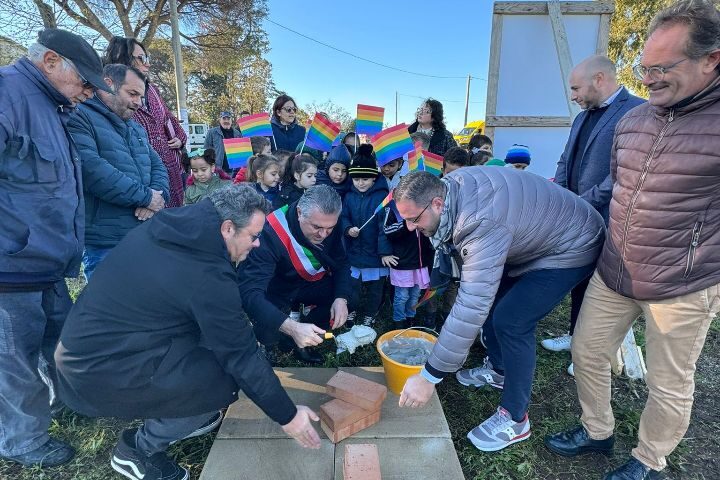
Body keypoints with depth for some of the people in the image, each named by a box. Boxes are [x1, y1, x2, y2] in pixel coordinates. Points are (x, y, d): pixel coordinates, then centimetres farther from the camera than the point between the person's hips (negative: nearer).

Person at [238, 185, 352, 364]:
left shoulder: (328, 224, -18)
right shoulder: (270, 234, -35)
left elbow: (342, 264, -4)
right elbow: (249, 292, -41)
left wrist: (341, 298, -24)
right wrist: (292, 327, -52)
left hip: (307, 284, 5)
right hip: (274, 290, -5)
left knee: (350, 295, -16)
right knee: (267, 334, -30)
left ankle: (305, 338, 3)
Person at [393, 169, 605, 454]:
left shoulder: (483, 224, -40)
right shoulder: (448, 186, -14)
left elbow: (471, 307, -42)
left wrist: (429, 376, -37)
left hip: (570, 249, -9)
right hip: (530, 238, 9)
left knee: (511, 322, -16)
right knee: (490, 299, 12)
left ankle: (515, 420, 2)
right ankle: (498, 370, 34)